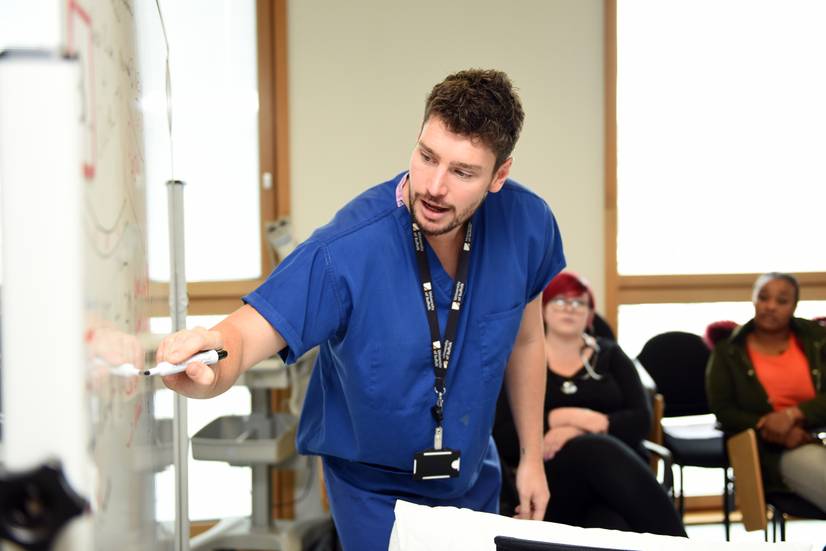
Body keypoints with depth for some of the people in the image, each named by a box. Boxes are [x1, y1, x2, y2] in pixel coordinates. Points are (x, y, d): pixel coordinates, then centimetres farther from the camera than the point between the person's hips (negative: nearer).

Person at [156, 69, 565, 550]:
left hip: (474, 478, 5)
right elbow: (247, 332, -33)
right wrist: (208, 372, -57)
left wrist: (533, 457, 6)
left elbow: (525, 339, -1)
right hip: (374, 487, -4)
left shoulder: (527, 223, -17)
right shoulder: (348, 250, -31)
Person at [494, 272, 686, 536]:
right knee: (598, 449, -39)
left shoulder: (610, 355, 18)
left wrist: (577, 432, -11)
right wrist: (562, 417, -14)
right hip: (553, 479, -1)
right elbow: (503, 438, 1)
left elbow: (641, 420, 4)